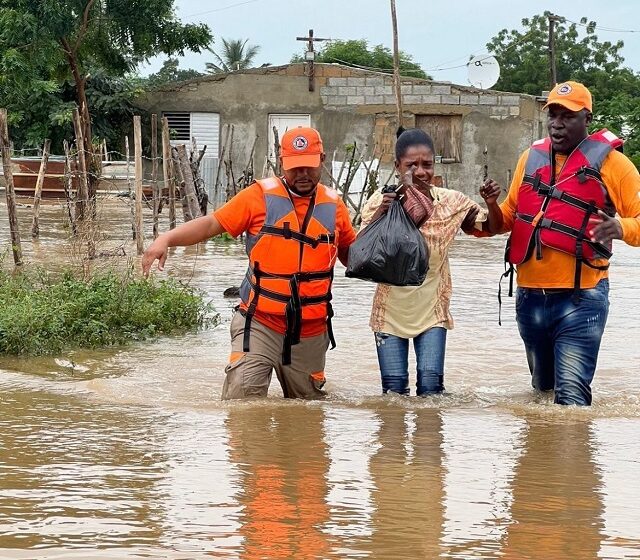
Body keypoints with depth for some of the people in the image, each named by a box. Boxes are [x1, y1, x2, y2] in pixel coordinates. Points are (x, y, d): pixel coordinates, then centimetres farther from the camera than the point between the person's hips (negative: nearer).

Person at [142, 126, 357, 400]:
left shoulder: (334, 205, 9)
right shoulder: (260, 196, -2)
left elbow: (351, 255, 21)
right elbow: (212, 224, -6)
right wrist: (166, 239, -20)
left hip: (310, 332, 3)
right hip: (260, 324, -3)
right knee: (241, 396, -19)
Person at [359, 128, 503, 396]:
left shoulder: (451, 202, -2)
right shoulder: (381, 200, -7)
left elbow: (492, 226, 8)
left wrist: (492, 203, -14)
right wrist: (380, 213, -31)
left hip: (432, 309, 1)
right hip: (390, 309, -1)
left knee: (431, 385, -6)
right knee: (394, 389, 4)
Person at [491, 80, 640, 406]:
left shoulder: (609, 161, -4)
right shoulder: (531, 158, 12)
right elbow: (511, 215, 24)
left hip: (580, 297, -6)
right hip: (530, 296, 6)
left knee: (571, 397, -15)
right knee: (542, 388, 21)